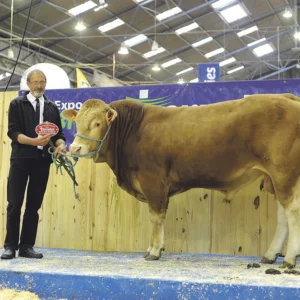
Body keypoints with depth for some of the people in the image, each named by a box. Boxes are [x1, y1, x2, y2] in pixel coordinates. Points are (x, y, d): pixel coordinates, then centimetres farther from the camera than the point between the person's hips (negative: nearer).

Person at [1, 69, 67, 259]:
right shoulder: (17, 104, 4)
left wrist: (61, 144, -14)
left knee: (34, 206, 5)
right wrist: (34, 141, -23)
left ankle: (26, 246, 12)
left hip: (42, 160, 3)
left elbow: (58, 133, 10)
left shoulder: (52, 107, 14)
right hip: (21, 159, -3)